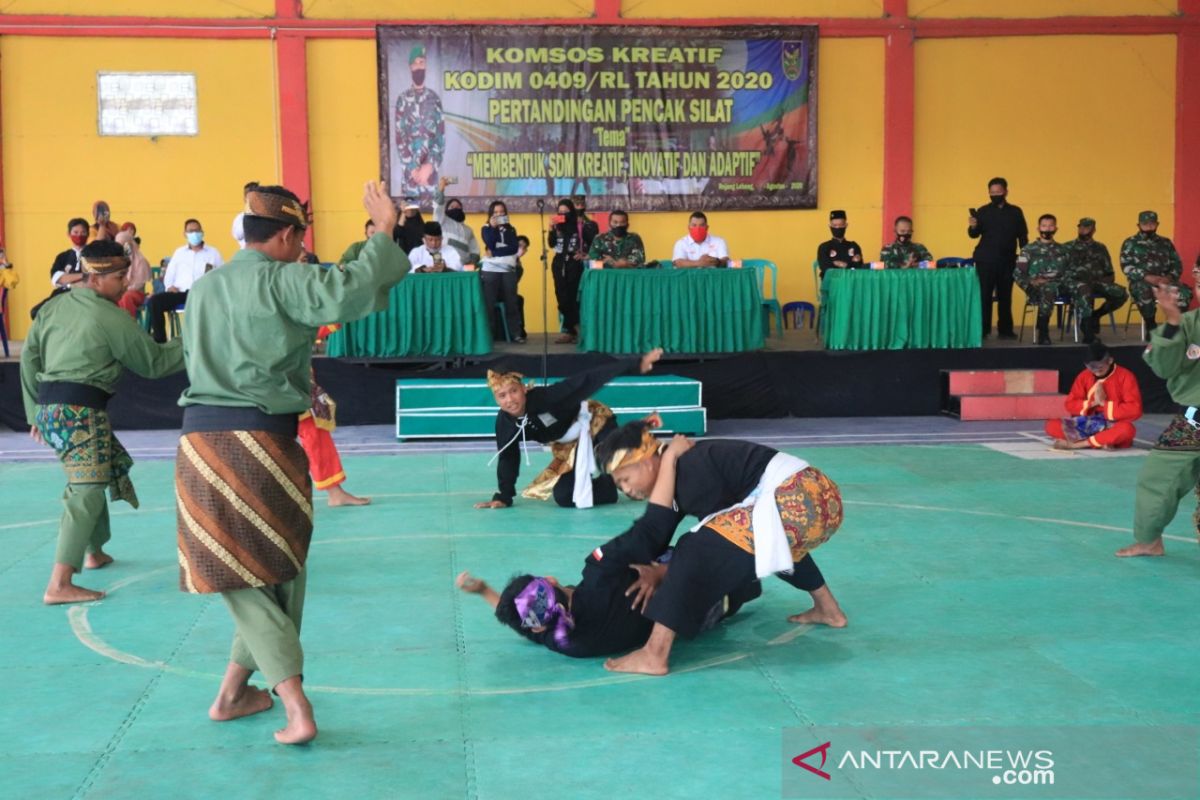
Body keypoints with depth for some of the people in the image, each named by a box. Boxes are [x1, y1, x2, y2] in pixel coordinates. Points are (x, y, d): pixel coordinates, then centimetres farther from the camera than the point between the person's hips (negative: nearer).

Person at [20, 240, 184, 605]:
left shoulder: (54, 306, 11)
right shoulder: (113, 318, -9)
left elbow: (29, 357, 13)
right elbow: (154, 362, 0)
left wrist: (35, 410, 19)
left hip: (50, 408, 9)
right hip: (81, 412, -9)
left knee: (93, 479, 26)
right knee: (87, 492, -10)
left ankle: (94, 553, 42)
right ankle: (59, 584, -19)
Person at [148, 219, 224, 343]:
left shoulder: (213, 253, 17)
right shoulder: (179, 252, 25)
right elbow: (169, 276, 23)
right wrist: (170, 286, 0)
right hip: (180, 292, 3)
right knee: (154, 300, -25)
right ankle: (160, 341, -20)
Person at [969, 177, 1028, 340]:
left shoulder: (1015, 212, 8)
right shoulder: (983, 211, 3)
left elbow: (1023, 236, 9)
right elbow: (974, 234, -3)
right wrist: (973, 227, -25)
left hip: (1007, 261, 2)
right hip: (986, 260, -2)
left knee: (1005, 296, 6)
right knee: (984, 295, -4)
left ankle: (1005, 329, 11)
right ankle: (982, 330, 0)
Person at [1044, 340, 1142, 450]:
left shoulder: (1125, 376, -8)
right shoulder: (1084, 376, 3)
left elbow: (1135, 410, -15)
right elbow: (1070, 405, 3)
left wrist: (1104, 403, -17)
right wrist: (1092, 403, -14)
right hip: (1088, 426, 3)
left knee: (1127, 429, -41)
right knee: (1051, 426, -18)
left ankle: (1075, 444, -32)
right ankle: (1100, 442, -27)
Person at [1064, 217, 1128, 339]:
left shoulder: (1100, 248, 23)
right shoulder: (1068, 248, 15)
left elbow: (1110, 275, 19)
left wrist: (1104, 281, -4)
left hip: (1098, 283, 4)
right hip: (1076, 283, -4)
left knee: (1122, 293, -24)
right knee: (1085, 290, -41)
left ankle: (1095, 315, 0)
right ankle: (1087, 332, -35)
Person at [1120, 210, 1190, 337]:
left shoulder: (1165, 242, 20)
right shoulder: (1130, 243, 8)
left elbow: (1177, 264, 13)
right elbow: (1126, 267, -5)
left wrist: (1170, 277, -10)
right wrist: (1147, 277, -20)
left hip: (1164, 281, 3)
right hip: (1141, 282, -3)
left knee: (1186, 291, -28)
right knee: (1144, 291, -40)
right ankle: (1151, 326, -20)